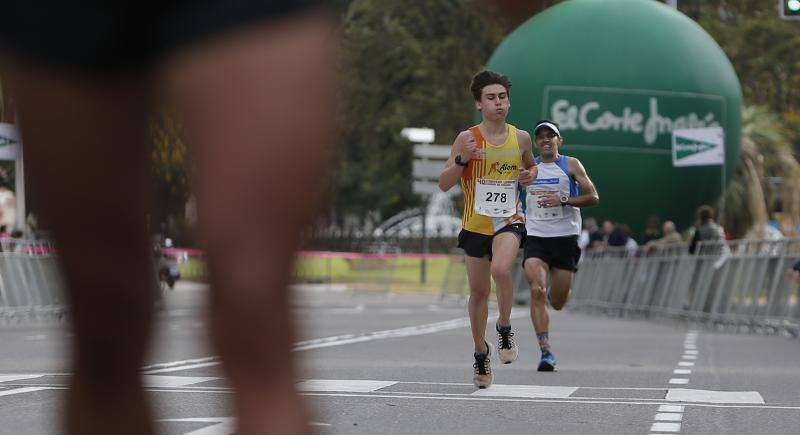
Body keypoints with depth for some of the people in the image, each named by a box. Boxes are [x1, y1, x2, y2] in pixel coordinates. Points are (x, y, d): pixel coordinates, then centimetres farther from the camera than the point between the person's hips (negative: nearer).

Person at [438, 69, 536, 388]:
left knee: (501, 269, -30)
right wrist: (462, 159, -26)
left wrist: (530, 175, -1)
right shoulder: (467, 139, -7)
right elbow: (444, 184, -9)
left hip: (508, 221, 0)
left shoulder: (520, 138, 1)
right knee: (479, 292, 10)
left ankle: (505, 329, -6)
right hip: (475, 225, 1)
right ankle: (481, 353, 29)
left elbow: (531, 165, 22)